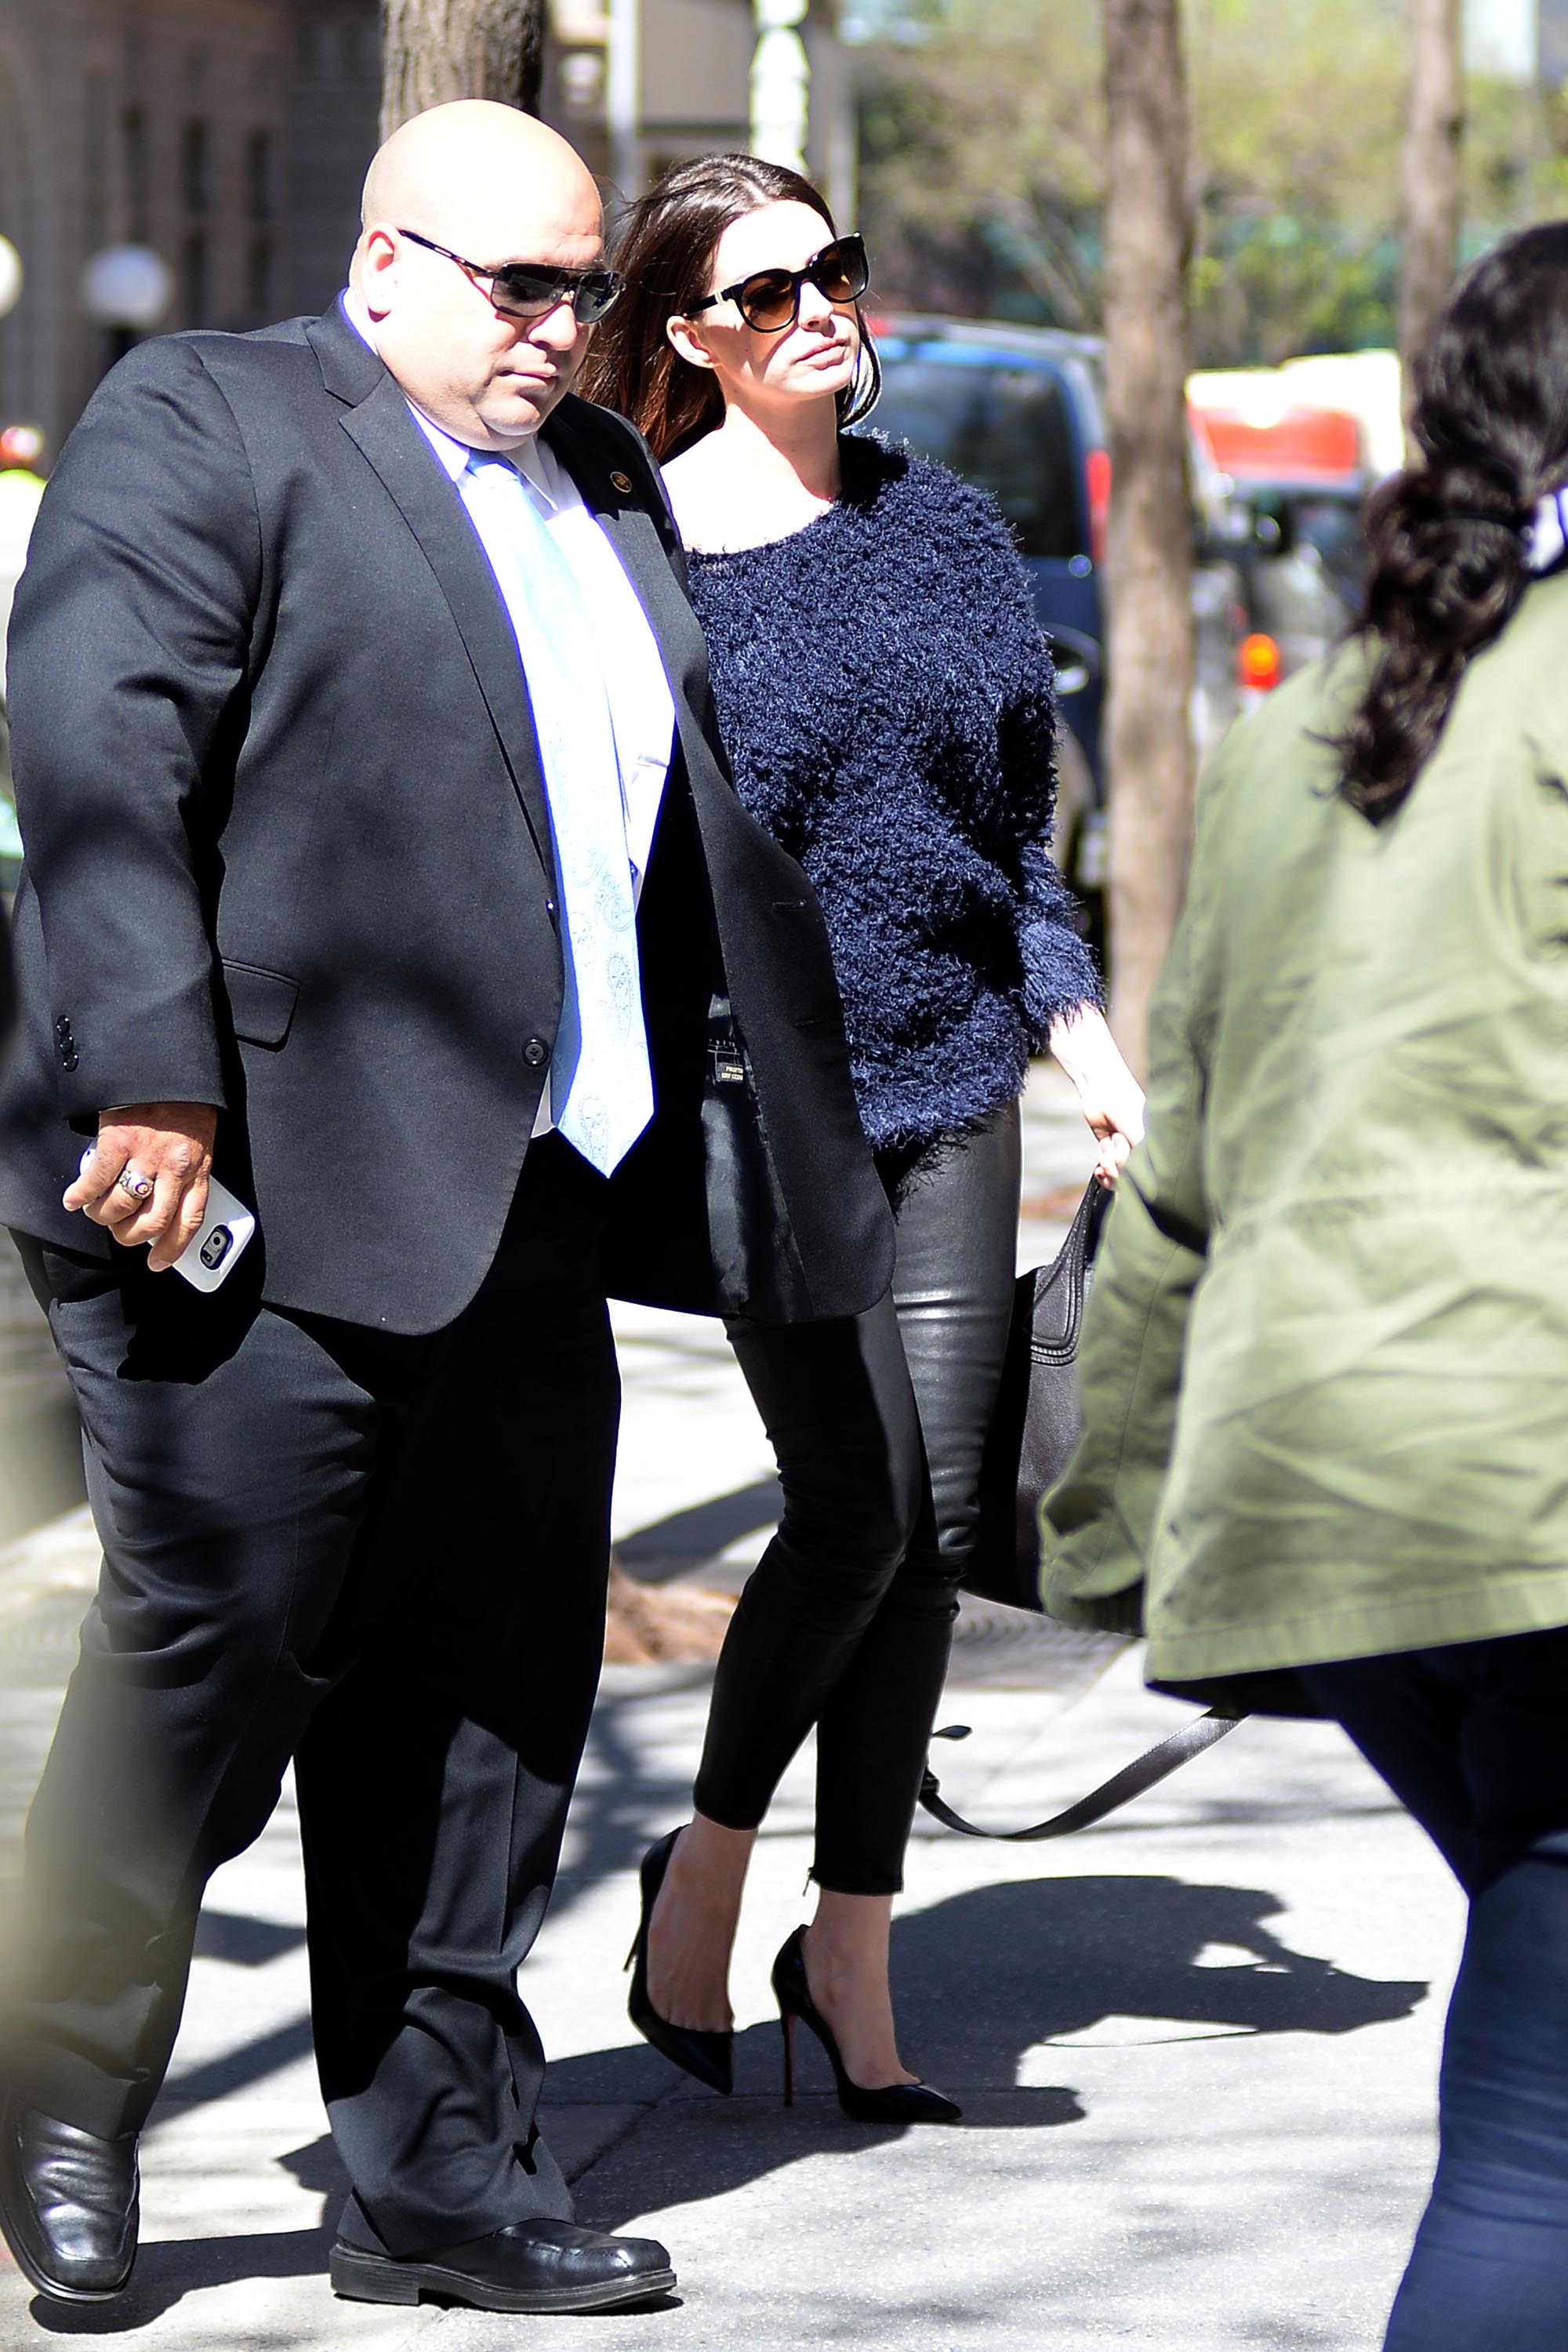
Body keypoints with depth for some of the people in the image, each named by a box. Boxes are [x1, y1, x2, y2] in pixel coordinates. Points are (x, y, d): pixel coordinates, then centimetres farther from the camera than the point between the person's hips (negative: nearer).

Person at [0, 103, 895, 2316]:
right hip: (262, 1195, -7)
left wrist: (810, 1098, 20)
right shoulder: (203, 423, -3)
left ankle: (438, 2172, 18)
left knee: (492, 1692, 9)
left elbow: (702, 812, 26)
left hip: (527, 1209, 7)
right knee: (211, 1648, -4)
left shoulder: (602, 482, 20)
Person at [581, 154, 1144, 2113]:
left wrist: (1075, 1017, 7)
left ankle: (851, 1943, 15)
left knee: (935, 1527, 3)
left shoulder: (948, 532, 11)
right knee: (860, 1508, -12)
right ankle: (703, 1869, 12)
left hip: (950, 1085, 5)